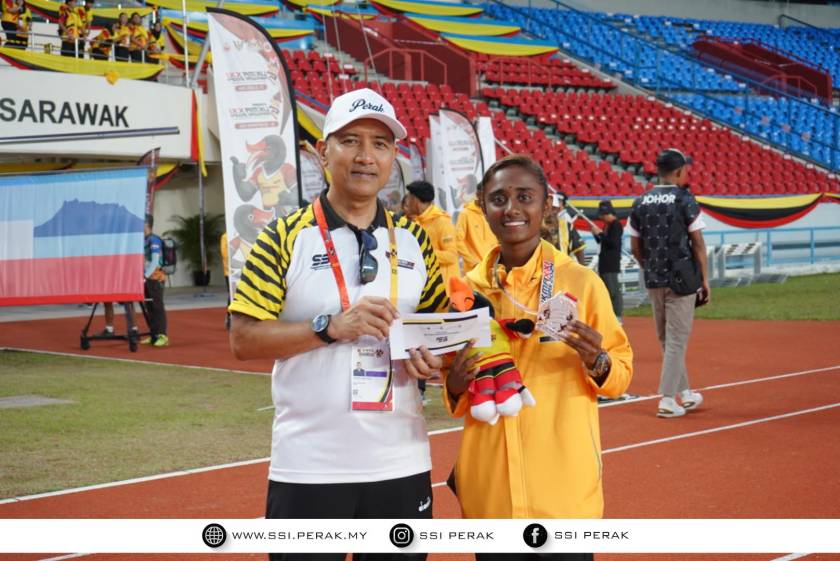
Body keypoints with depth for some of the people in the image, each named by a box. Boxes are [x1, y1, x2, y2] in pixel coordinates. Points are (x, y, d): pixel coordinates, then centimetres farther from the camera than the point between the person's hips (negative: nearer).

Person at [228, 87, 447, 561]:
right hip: (308, 469, -3)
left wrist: (432, 358, -7)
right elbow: (244, 340, -7)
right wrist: (330, 327, -19)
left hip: (402, 465, 4)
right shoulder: (286, 237, -4)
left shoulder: (414, 240, 8)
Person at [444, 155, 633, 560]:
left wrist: (596, 362, -18)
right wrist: (456, 388, -5)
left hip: (562, 488, -3)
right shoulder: (467, 289, 5)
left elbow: (621, 374, 2)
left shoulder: (581, 282, -4)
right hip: (490, 487, 3)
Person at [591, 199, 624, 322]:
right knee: (606, 289, 15)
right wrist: (596, 233, 6)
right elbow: (602, 241, 22)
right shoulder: (607, 225, 15)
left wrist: (600, 233, -17)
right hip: (604, 262, 10)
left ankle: (617, 317, -12)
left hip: (612, 264, -10)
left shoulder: (616, 225, -12)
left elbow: (613, 242, -22)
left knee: (613, 290, -12)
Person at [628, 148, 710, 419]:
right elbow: (698, 244, -8)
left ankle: (684, 394, 28)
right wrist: (705, 280, -2)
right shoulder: (685, 200, -8)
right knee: (676, 339, -1)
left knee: (667, 340, 16)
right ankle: (667, 400, -5)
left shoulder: (640, 203, 5)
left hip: (653, 281, 5)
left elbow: (635, 247, 8)